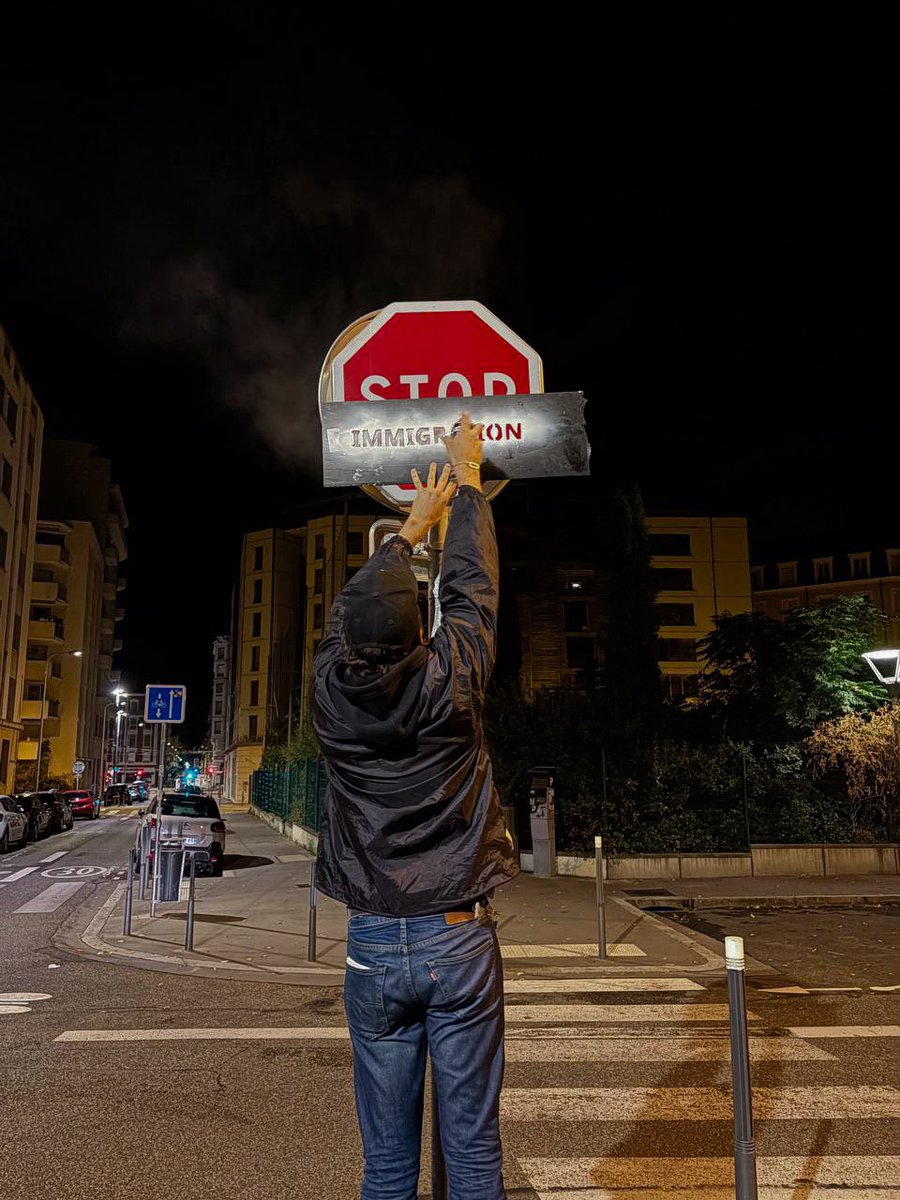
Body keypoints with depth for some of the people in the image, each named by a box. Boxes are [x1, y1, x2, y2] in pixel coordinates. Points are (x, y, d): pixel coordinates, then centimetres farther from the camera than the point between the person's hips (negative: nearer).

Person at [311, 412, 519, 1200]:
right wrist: (468, 479, 18)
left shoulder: (331, 692, -7)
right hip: (459, 937, -2)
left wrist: (412, 526, 26)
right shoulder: (450, 682, -12)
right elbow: (471, 585, 3)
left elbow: (356, 608, 11)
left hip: (373, 944, 2)